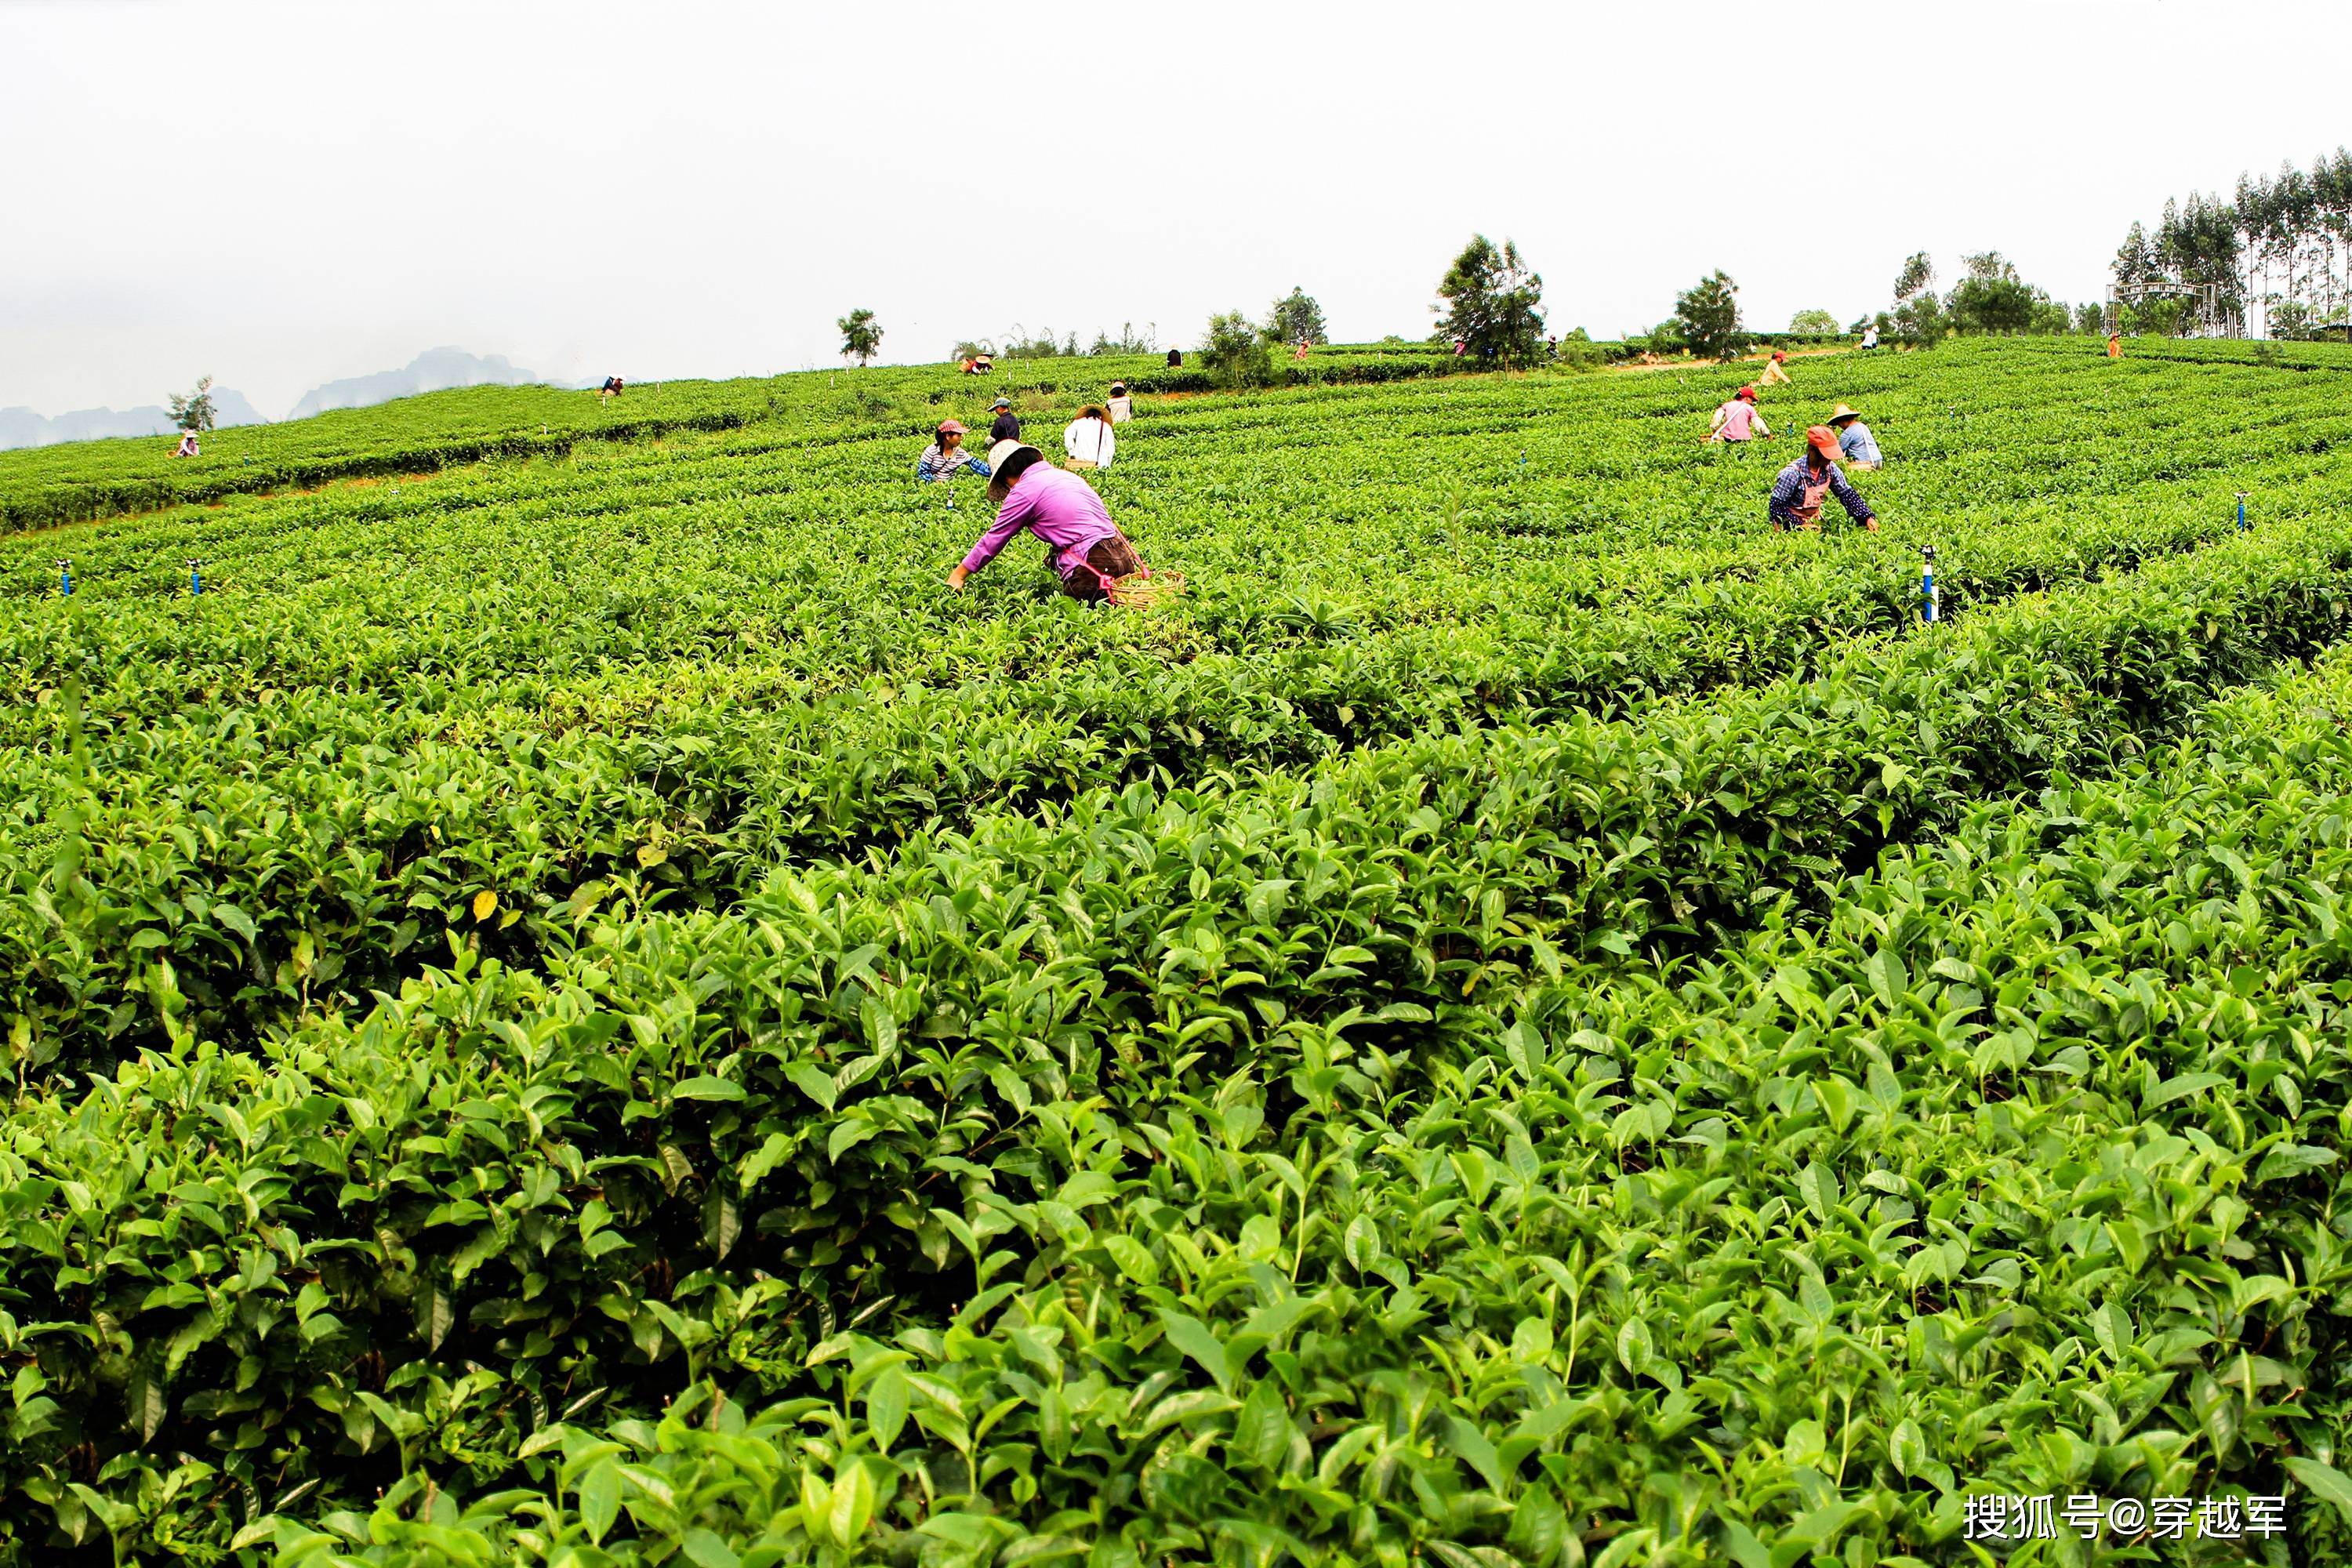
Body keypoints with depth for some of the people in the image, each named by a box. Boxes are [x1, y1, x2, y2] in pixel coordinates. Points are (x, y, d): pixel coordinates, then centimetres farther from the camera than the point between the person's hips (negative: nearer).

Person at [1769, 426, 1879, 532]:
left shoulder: (1830, 468, -8)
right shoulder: (1793, 473, -24)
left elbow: (1847, 494, -2)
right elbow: (1776, 506, -21)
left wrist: (1867, 517, -13)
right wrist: (1799, 525, -26)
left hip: (1815, 520, 6)